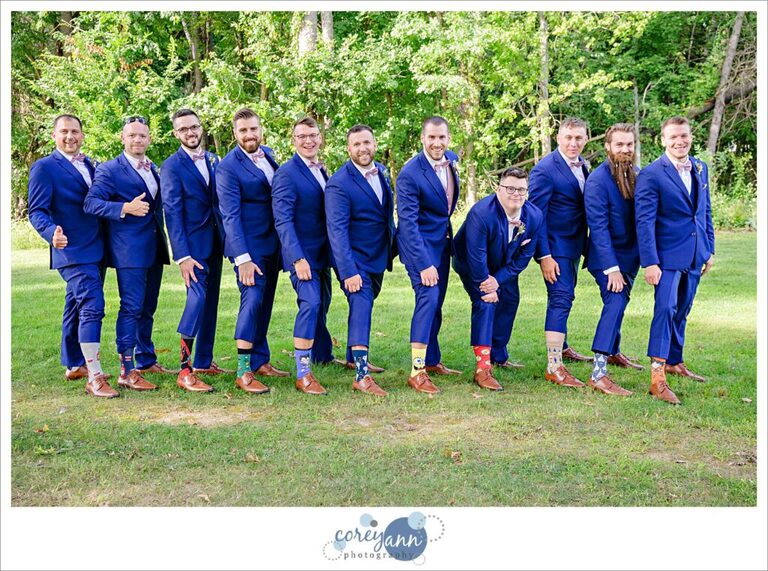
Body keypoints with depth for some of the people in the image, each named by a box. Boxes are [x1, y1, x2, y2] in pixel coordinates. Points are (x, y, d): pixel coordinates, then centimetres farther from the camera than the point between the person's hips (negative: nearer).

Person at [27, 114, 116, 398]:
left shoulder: (88, 164, 15)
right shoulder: (44, 167, -7)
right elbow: (37, 211, -12)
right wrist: (52, 233, -30)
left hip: (96, 251, 7)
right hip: (73, 252, -7)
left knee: (77, 308, 17)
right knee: (92, 306, -16)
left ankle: (73, 366, 30)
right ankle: (94, 377, -15)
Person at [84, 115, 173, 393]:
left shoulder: (154, 169, 17)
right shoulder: (109, 169, -5)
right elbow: (91, 203, -14)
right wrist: (125, 208, -26)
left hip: (154, 248, 7)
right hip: (129, 249, -7)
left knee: (148, 307, 15)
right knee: (131, 307, -9)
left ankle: (146, 360, 27)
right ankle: (127, 371, -6)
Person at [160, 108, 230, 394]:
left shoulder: (214, 161, 11)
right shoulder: (172, 166, -7)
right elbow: (172, 212, -12)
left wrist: (228, 241, 7)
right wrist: (182, 256, -19)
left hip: (215, 243, 6)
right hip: (192, 244, -6)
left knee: (210, 302, 11)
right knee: (197, 297, -17)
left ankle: (204, 361, 22)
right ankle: (185, 370, -12)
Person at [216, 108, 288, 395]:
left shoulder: (268, 154, 8)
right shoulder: (228, 167, -14)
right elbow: (230, 216, -19)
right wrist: (242, 258, -25)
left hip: (272, 243, 8)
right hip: (248, 244, -7)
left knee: (264, 303, 13)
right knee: (252, 299, -15)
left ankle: (260, 361, 23)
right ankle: (243, 371, -11)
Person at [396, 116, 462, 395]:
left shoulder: (451, 159, 0)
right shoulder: (410, 174, -23)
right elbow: (407, 223, -26)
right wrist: (424, 264, -30)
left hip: (442, 240, 7)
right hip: (419, 243, -7)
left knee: (436, 302, 13)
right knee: (428, 297, -20)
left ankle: (432, 361, 27)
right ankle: (416, 370, -18)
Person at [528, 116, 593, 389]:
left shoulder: (581, 165, 7)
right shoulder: (544, 170, -17)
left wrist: (584, 244, 10)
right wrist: (544, 256, -20)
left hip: (574, 244, 8)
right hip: (554, 246, -8)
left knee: (564, 296, 21)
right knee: (560, 298, -13)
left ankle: (561, 347, 39)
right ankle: (554, 367, -11)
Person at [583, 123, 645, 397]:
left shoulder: (636, 174, 3)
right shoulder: (597, 180, -19)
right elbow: (598, 227, -21)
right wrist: (611, 268, -23)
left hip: (630, 254, 7)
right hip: (608, 256, -7)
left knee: (618, 303, 21)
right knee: (615, 304, -20)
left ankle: (613, 352, 42)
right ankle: (598, 374, -22)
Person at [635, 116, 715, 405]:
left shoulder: (700, 168, 9)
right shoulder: (651, 174, -12)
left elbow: (706, 212, 16)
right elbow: (644, 221, -15)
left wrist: (709, 250, 14)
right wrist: (650, 262, -19)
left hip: (694, 255, 6)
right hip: (668, 256, -6)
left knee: (682, 312, 16)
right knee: (665, 310, -14)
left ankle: (674, 362, 31)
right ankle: (657, 378, -13)